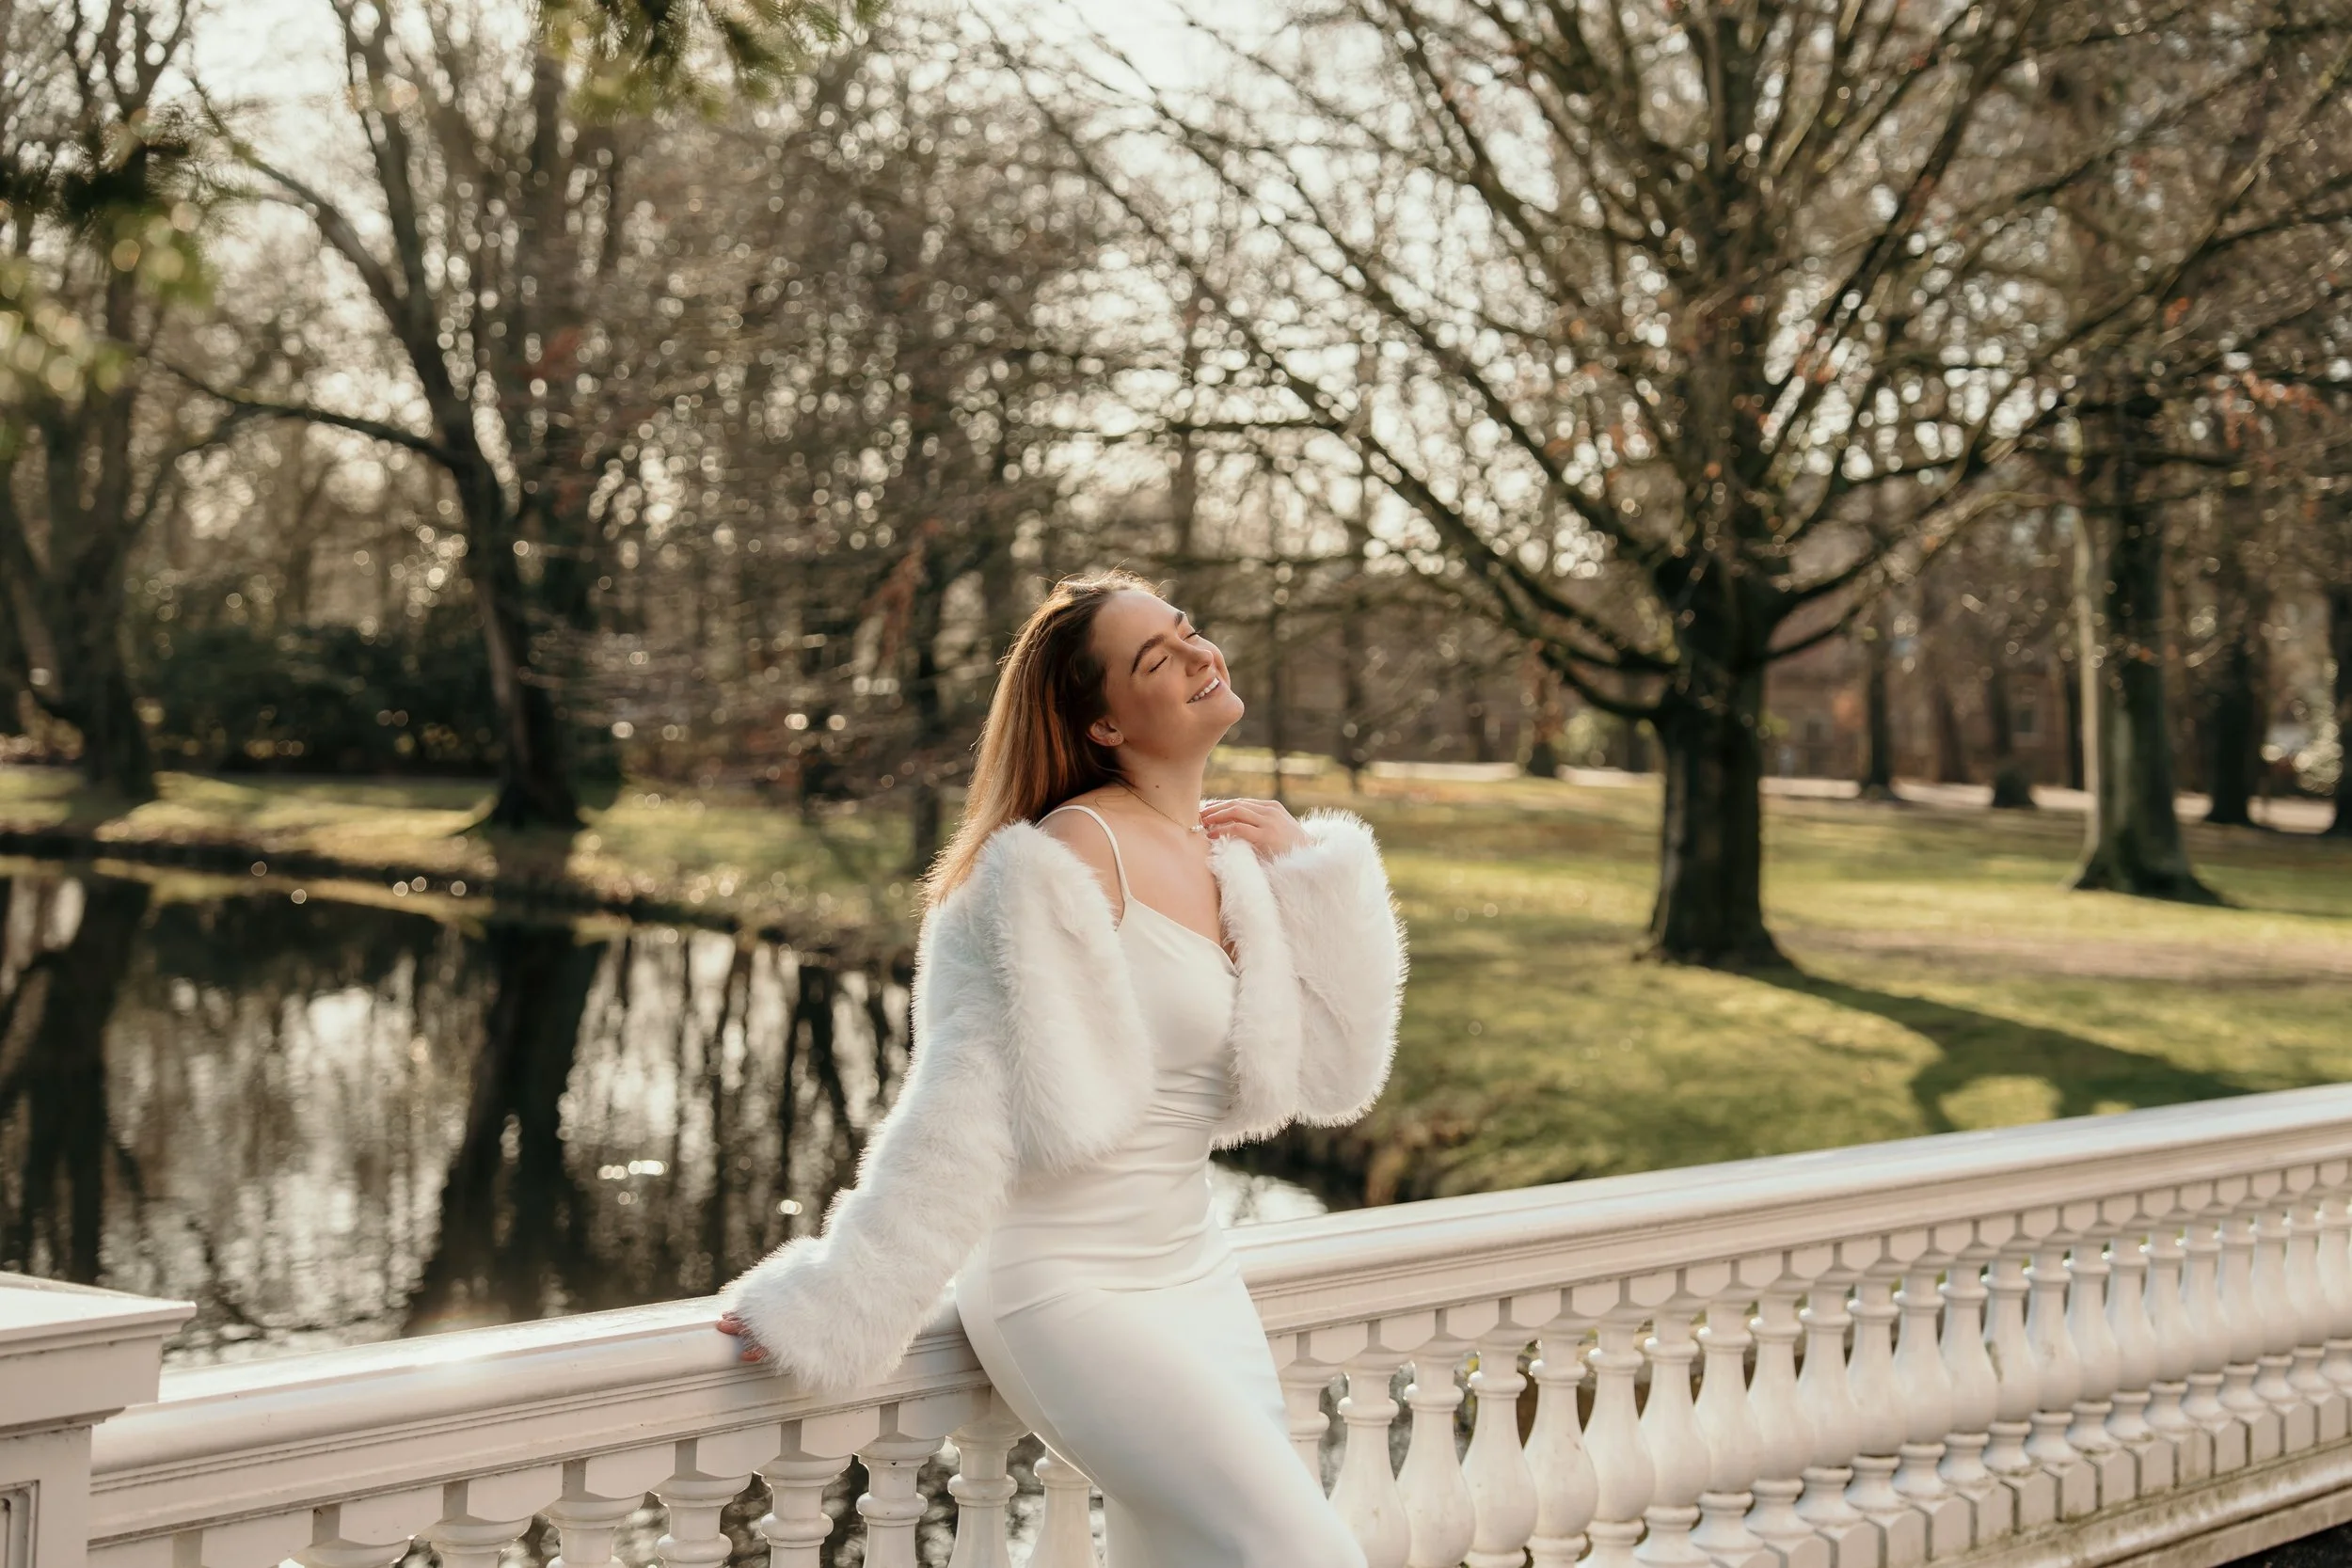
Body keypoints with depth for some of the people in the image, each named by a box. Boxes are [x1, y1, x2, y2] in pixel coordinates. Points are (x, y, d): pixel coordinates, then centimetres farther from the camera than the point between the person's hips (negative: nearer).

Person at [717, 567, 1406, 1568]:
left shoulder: (1230, 856, 7)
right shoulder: (1074, 857, -17)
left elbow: (1332, 1074, 7)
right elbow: (967, 1108, -16)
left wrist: (1313, 876, 1)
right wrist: (829, 1308, -14)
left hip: (1197, 1278, 8)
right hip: (1072, 1293, -8)